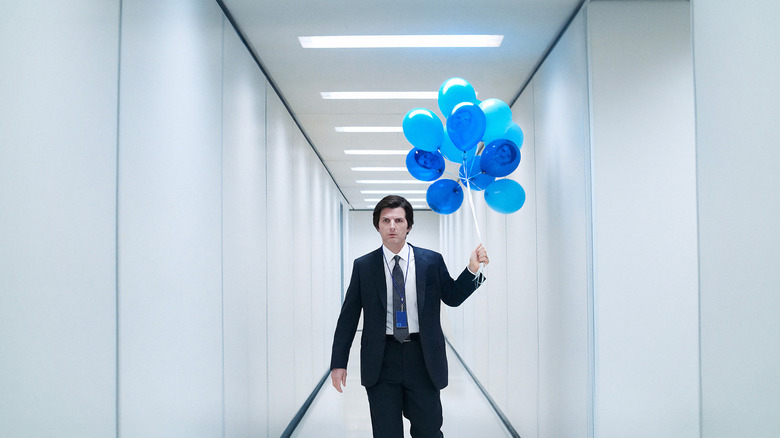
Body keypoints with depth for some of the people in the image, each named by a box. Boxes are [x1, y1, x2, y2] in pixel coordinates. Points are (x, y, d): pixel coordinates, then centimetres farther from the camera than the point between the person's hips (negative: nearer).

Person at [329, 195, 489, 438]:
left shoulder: (432, 261, 3)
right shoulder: (363, 266, 2)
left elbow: (452, 297, 10)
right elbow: (348, 316, 3)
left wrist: (472, 270, -7)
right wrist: (338, 362, 0)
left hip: (423, 359, 0)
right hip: (381, 361, 0)